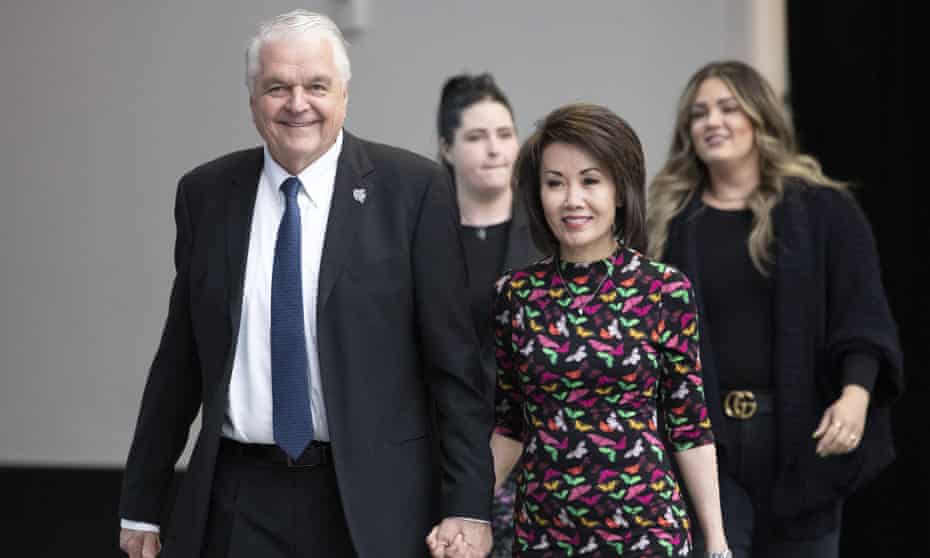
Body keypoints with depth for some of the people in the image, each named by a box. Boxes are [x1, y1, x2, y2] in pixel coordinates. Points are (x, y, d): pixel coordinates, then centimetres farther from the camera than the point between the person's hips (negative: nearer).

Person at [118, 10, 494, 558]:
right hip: (237, 500, 3)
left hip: (369, 500, -2)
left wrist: (468, 503, -10)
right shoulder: (205, 193, 5)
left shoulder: (412, 188, -4)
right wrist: (142, 504, 11)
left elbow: (452, 358, -5)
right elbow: (180, 358, 10)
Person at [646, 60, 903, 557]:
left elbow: (861, 312, -4)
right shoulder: (669, 221, 8)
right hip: (702, 435, 0)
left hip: (800, 432, 0)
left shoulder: (823, 210, 3)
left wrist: (856, 393, -21)